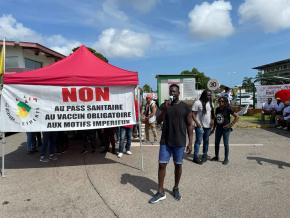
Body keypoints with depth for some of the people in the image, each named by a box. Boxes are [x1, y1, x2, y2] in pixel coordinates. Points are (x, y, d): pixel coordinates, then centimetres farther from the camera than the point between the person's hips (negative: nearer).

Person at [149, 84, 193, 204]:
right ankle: (160, 192, 13)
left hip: (179, 142, -1)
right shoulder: (164, 106, 4)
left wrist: (190, 142, -3)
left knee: (178, 165, 11)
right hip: (165, 141, 1)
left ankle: (176, 189, 31)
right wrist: (165, 109, -20)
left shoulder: (185, 107, -1)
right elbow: (158, 121, -5)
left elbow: (189, 125, 0)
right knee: (162, 165, 2)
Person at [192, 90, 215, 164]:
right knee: (198, 141, -5)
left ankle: (205, 155, 27)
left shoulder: (210, 103, 11)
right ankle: (195, 157, 1)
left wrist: (212, 121, 5)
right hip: (200, 126, -6)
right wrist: (197, 122, -19)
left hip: (208, 126, 7)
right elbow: (193, 114, -12)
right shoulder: (197, 102, -11)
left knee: (206, 141, 14)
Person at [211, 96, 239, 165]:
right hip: (218, 128, 6)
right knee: (216, 143, 12)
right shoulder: (217, 109, 7)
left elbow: (237, 116, -10)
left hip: (226, 128, -6)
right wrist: (214, 128, 14)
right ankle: (216, 157, 28)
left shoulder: (228, 109, -10)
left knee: (226, 144, 2)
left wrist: (231, 124, -13)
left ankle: (226, 159, 15)